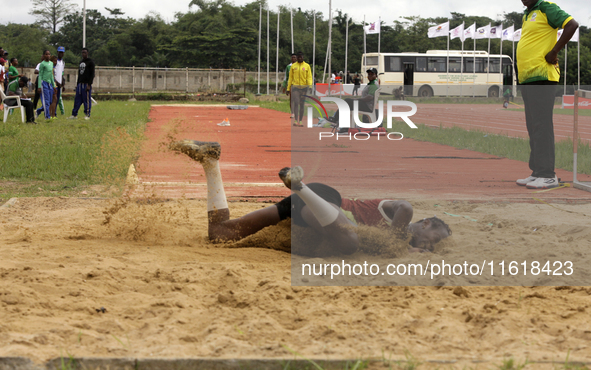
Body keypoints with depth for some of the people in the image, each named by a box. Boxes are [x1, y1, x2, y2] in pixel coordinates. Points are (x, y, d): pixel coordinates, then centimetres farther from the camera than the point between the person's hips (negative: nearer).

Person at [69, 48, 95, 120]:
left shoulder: (90, 62, -4)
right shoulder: (81, 62, 19)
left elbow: (92, 74, -10)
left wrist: (89, 85, -17)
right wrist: (77, 84, 17)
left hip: (86, 84, -7)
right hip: (80, 84, 7)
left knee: (87, 100, -5)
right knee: (77, 99, 6)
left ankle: (87, 115, 1)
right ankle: (74, 114, 8)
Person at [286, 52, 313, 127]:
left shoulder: (307, 66, 5)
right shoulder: (293, 66, 7)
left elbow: (309, 77, 0)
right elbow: (290, 77, 9)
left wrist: (310, 86, -14)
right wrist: (288, 88, 6)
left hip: (304, 87, 0)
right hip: (295, 87, 0)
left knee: (302, 104, 4)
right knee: (296, 103, -13)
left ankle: (300, 121, 10)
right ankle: (296, 120, -17)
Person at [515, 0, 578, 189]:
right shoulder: (526, 16, 21)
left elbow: (572, 24, -17)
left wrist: (554, 52, -17)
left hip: (541, 77, -9)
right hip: (527, 78, 9)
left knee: (541, 125, -11)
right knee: (533, 127, 10)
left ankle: (547, 175, -10)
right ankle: (537, 172, 15)